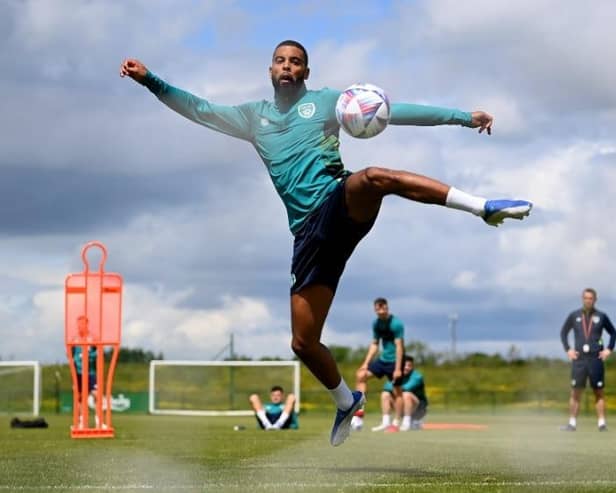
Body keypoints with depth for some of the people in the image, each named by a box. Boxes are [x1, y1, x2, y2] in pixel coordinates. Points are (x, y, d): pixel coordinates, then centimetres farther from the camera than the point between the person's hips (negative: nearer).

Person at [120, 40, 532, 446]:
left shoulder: (325, 101, 12)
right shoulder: (254, 117, 22)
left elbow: (393, 111, 5)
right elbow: (200, 110, 20)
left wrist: (462, 116, -2)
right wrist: (148, 79, 8)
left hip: (342, 204, -4)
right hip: (310, 231, 4)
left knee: (374, 178, -41)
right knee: (303, 342, 0)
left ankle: (484, 207, -39)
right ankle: (347, 402, 28)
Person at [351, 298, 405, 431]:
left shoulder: (396, 323, -16)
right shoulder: (376, 323, 6)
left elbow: (399, 346, -19)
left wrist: (398, 369, -23)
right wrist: (366, 363, 6)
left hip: (394, 361, -7)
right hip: (383, 359, 7)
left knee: (396, 391, -3)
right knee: (360, 375, -2)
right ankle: (359, 412, -4)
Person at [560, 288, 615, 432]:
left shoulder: (601, 316, 4)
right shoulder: (574, 316, 6)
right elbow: (563, 332, 15)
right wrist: (568, 349, 5)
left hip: (596, 359, -1)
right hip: (579, 359, 1)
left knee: (599, 392, 0)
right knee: (575, 392, -1)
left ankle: (601, 423, 0)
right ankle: (572, 423, 2)